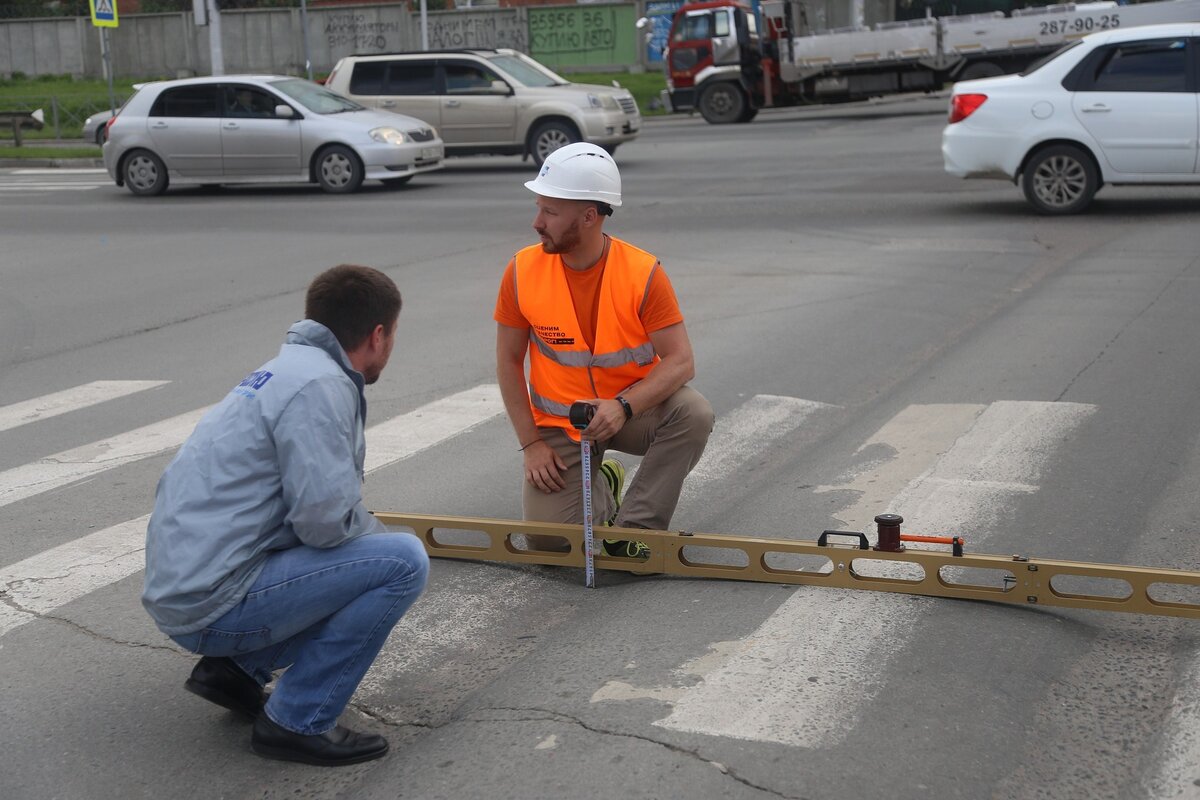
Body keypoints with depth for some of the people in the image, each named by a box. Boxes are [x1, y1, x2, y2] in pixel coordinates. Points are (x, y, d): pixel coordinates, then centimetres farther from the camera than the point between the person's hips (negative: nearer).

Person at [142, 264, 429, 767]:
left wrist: (373, 536, 20)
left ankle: (235, 667, 14)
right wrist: (382, 537, -2)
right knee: (403, 561, -14)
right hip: (215, 603, -10)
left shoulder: (288, 367, 15)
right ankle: (299, 722, -8)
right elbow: (324, 518, -21)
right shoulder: (319, 384, -15)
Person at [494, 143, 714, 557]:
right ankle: (602, 488, 19)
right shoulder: (523, 271, -12)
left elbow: (681, 361, -19)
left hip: (632, 408, -1)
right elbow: (508, 361, -4)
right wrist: (531, 443, -9)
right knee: (546, 536, -15)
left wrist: (623, 407, -36)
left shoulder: (644, 273, -18)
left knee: (694, 413, -32)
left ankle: (634, 528, -16)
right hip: (558, 422, 1)